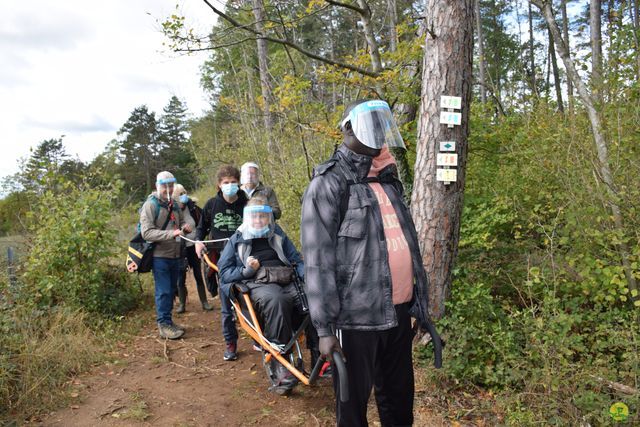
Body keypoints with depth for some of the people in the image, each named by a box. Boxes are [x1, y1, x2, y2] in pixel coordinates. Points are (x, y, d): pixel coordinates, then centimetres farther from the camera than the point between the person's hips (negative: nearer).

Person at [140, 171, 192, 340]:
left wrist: (185, 226, -3)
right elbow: (146, 232, -20)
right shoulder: (150, 205, -12)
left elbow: (182, 221, 22)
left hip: (175, 255, 7)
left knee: (171, 290, 14)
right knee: (163, 291, -5)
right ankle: (164, 325, 4)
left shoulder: (174, 204, 12)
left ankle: (168, 322, 25)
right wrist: (171, 234, -31)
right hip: (160, 256, -7)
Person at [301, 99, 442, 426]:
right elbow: (318, 262, -14)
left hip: (398, 313, 7)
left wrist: (420, 303, 17)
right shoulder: (330, 184, -9)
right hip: (357, 318, -7)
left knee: (400, 398, 20)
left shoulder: (389, 182, 14)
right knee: (353, 401, 10)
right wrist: (324, 327, -16)